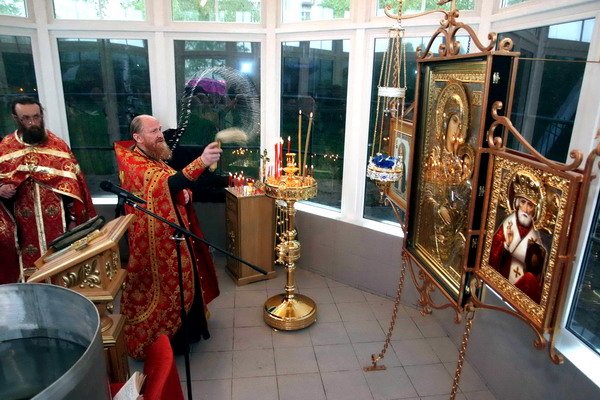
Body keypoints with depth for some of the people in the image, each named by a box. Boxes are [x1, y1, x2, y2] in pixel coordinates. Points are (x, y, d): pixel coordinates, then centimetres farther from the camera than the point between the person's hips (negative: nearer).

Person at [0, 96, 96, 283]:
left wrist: (73, 217, -2)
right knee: (32, 268, 8)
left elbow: (72, 183, 1)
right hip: (26, 226, 1)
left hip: (58, 221, -1)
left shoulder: (58, 145, 1)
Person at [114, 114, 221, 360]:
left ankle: (186, 330, 39)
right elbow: (165, 184, -39)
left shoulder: (156, 159, 11)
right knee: (164, 288, 4)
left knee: (181, 283, 20)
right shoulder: (131, 163, -20)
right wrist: (201, 162, -50)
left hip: (175, 234, 9)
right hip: (155, 241, -9)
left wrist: (185, 194, -5)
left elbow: (175, 189, 20)